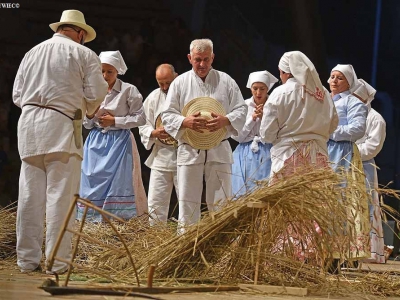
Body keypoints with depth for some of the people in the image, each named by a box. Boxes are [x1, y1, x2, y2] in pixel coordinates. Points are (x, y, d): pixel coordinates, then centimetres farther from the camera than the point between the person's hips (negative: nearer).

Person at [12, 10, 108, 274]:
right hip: (60, 126, -4)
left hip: (29, 125, 5)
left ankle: (27, 259, 9)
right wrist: (88, 111, 20)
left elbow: (17, 95, 17)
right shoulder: (83, 54, 4)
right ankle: (57, 260, -5)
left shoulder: (32, 52, 17)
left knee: (30, 195, 5)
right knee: (60, 195, -4)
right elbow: (96, 95, 0)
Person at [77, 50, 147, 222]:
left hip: (119, 141, -4)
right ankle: (92, 221, 7)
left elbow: (140, 118, -6)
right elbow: (87, 125, 16)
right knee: (93, 182, 1)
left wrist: (114, 121, -11)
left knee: (117, 183, -9)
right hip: (96, 142, 4)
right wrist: (89, 116, -7)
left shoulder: (128, 90, -4)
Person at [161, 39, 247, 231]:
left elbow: (241, 110, 5)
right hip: (189, 150, 0)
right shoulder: (180, 83, 6)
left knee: (220, 201, 2)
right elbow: (167, 115, 4)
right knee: (187, 201, 2)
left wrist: (225, 121, -16)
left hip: (219, 150, 0)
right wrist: (185, 122, -18)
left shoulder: (225, 81, 6)